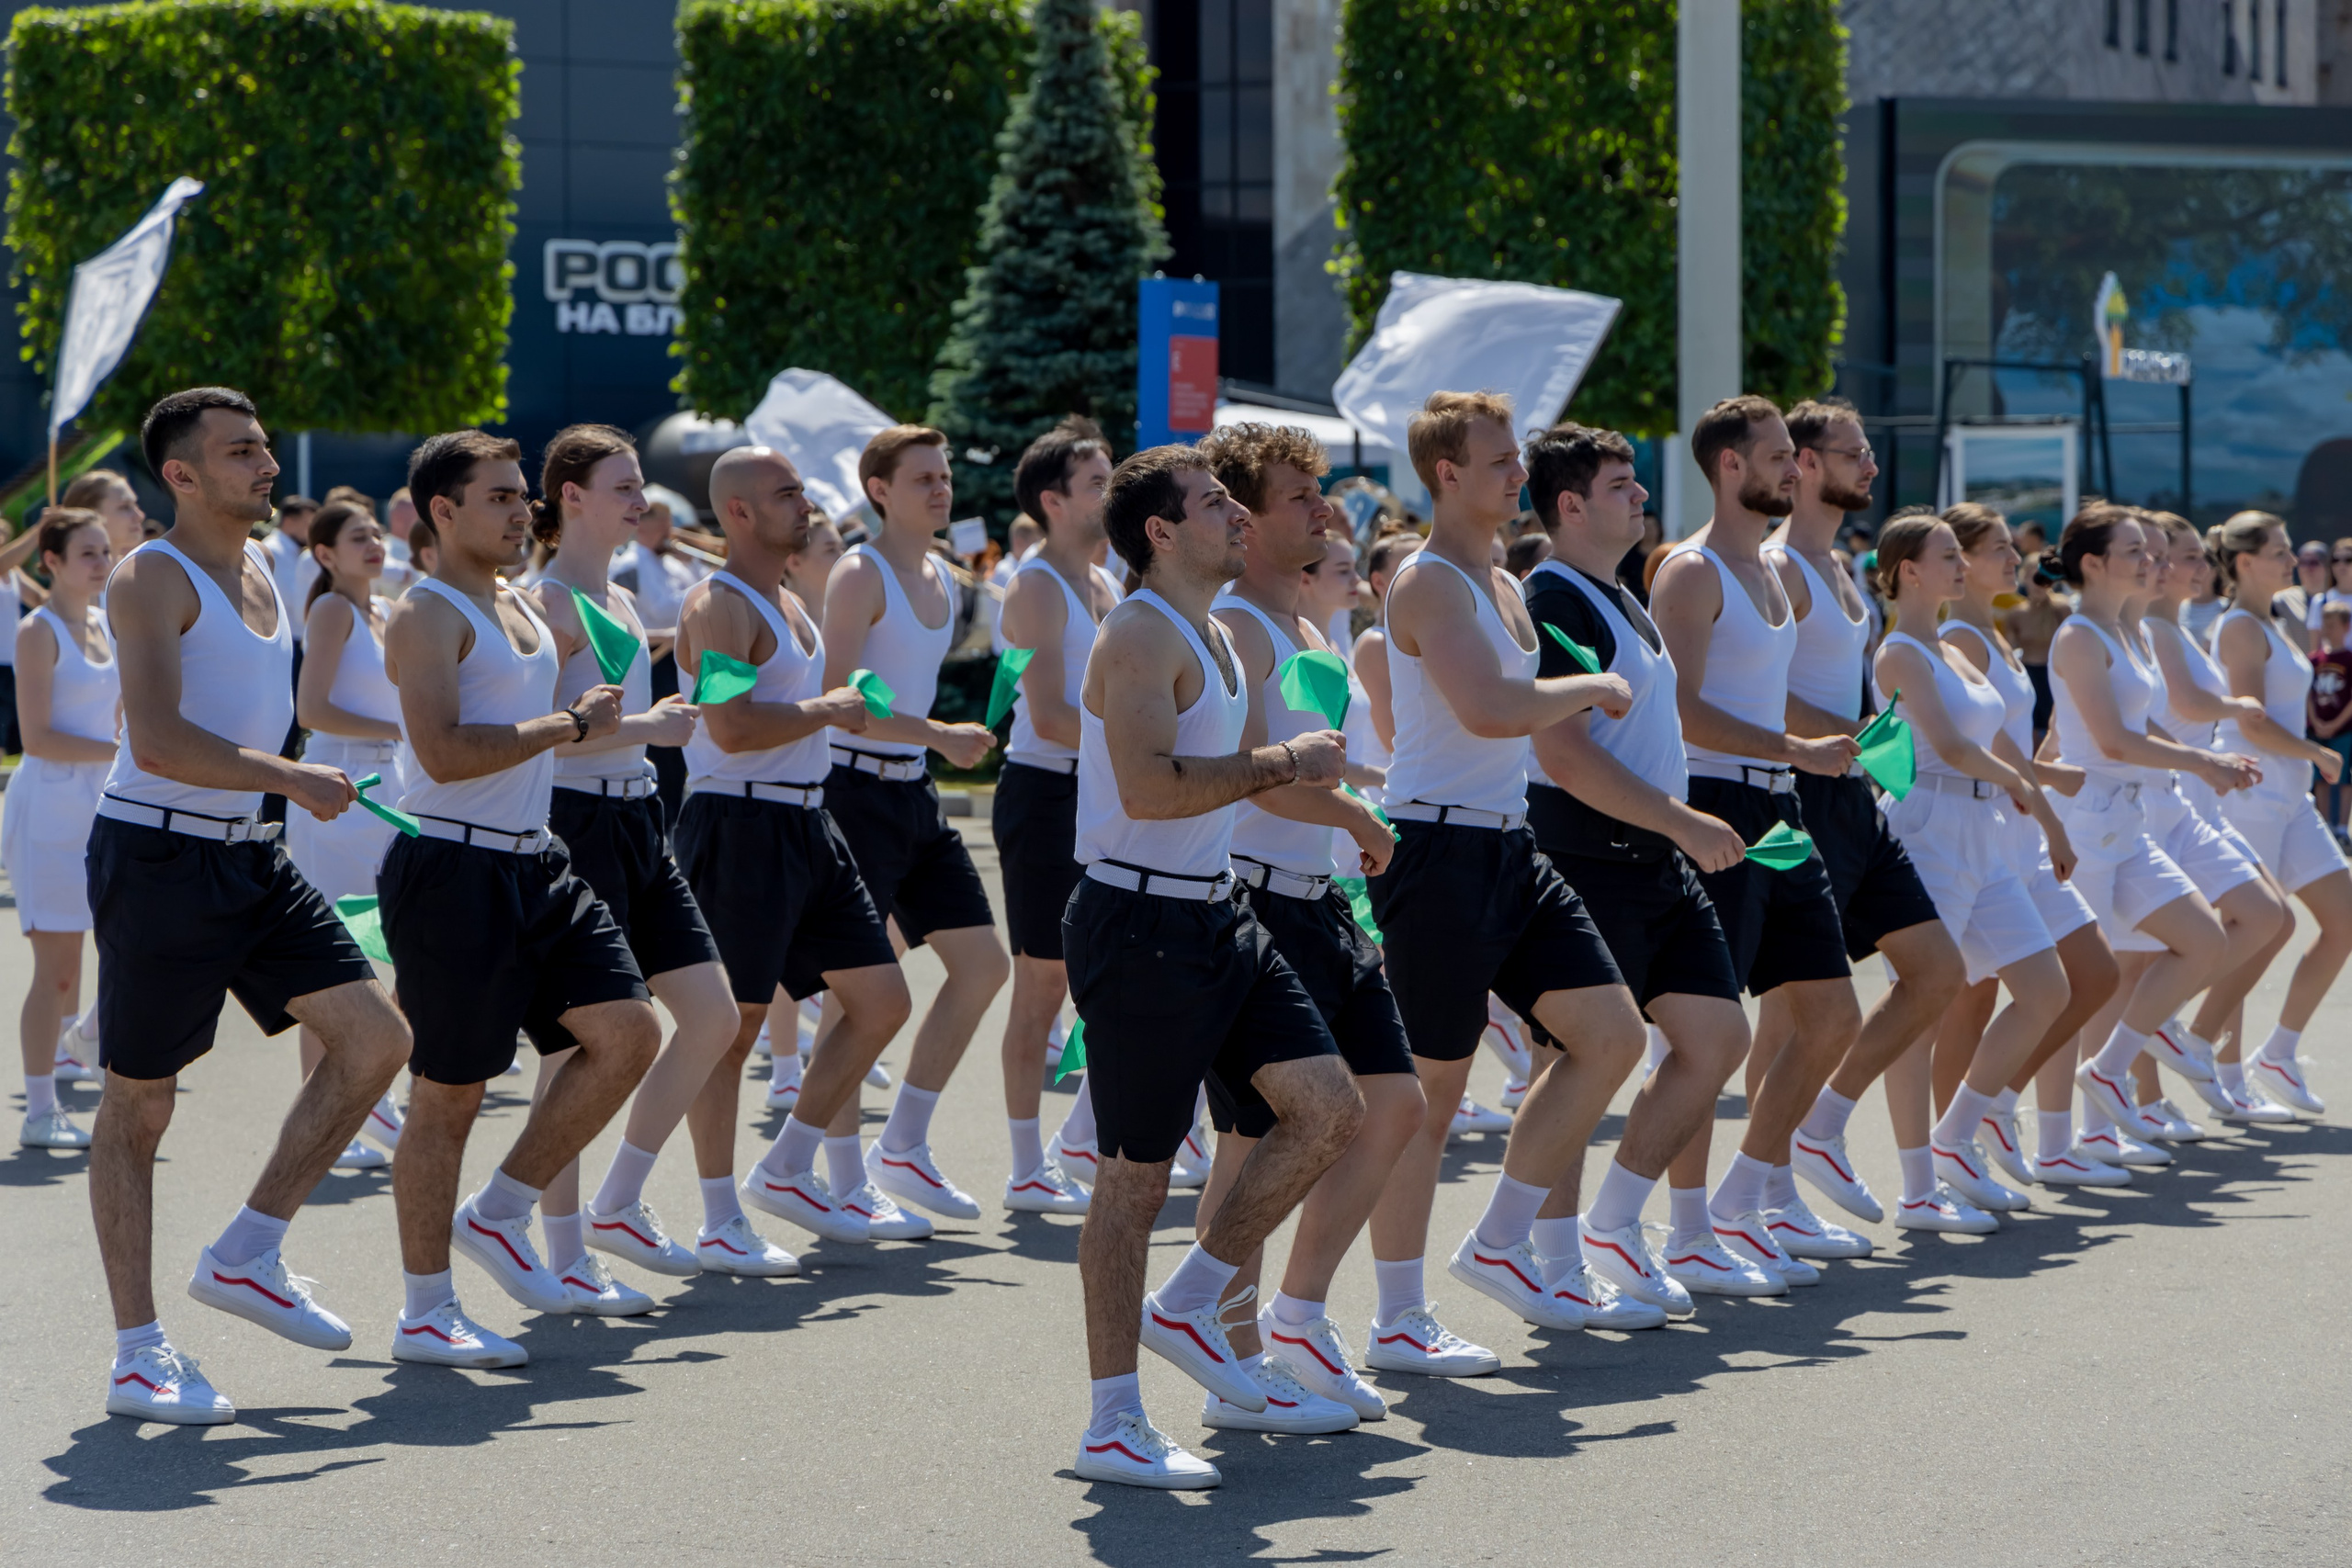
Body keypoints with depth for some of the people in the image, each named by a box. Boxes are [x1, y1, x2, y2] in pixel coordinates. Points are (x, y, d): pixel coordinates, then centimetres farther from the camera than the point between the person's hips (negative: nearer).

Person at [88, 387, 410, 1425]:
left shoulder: (259, 575, 15)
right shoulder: (153, 579, -13)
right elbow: (159, 741, -25)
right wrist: (295, 782, -23)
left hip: (249, 856, 9)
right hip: (157, 858, -8)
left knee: (377, 1038, 1)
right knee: (138, 1104, 0)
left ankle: (247, 1257, 12)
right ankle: (137, 1357, 5)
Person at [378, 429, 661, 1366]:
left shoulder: (522, 610, 17)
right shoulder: (429, 616, -12)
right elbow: (445, 753, -24)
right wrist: (570, 726, -19)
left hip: (534, 865, 9)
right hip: (453, 868, -9)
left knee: (627, 1033, 2)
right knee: (450, 1093, -3)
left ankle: (498, 1218, 15)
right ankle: (424, 1313, 5)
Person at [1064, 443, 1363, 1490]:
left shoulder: (1211, 638, 16)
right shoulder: (1141, 636, -15)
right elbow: (1148, 786, -28)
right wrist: (1279, 764, -21)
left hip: (1213, 918, 9)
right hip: (1139, 925, -9)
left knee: (1329, 1111, 3)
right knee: (1137, 1169, -3)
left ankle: (1188, 1303, 17)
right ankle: (1113, 1425, 4)